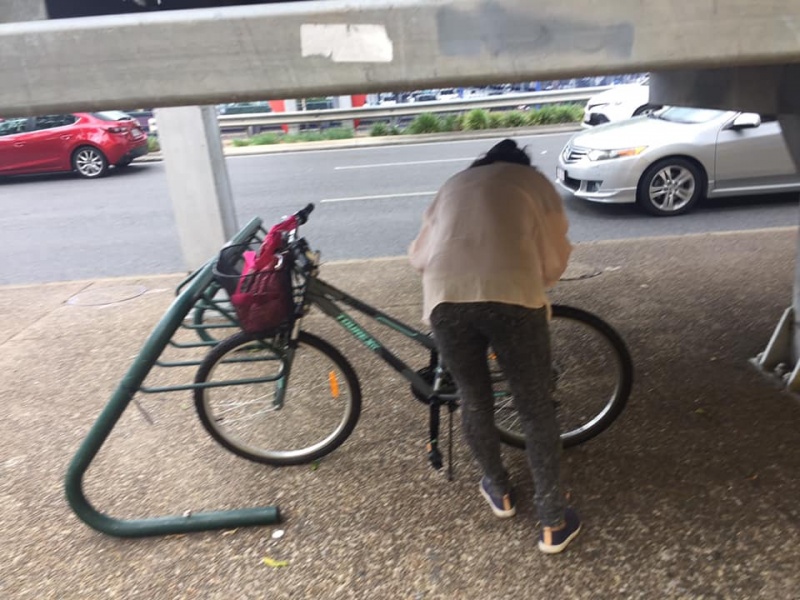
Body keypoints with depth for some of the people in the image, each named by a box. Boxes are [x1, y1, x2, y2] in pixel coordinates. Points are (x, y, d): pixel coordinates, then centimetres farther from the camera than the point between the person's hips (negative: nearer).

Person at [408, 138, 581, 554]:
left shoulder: (454, 184, 30)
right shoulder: (534, 181, 23)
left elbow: (419, 255, 25)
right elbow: (555, 258, 17)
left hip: (446, 298, 3)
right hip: (512, 295, -2)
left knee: (473, 400, 22)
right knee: (535, 408, 14)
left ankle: (499, 491, 42)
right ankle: (553, 522, 25)